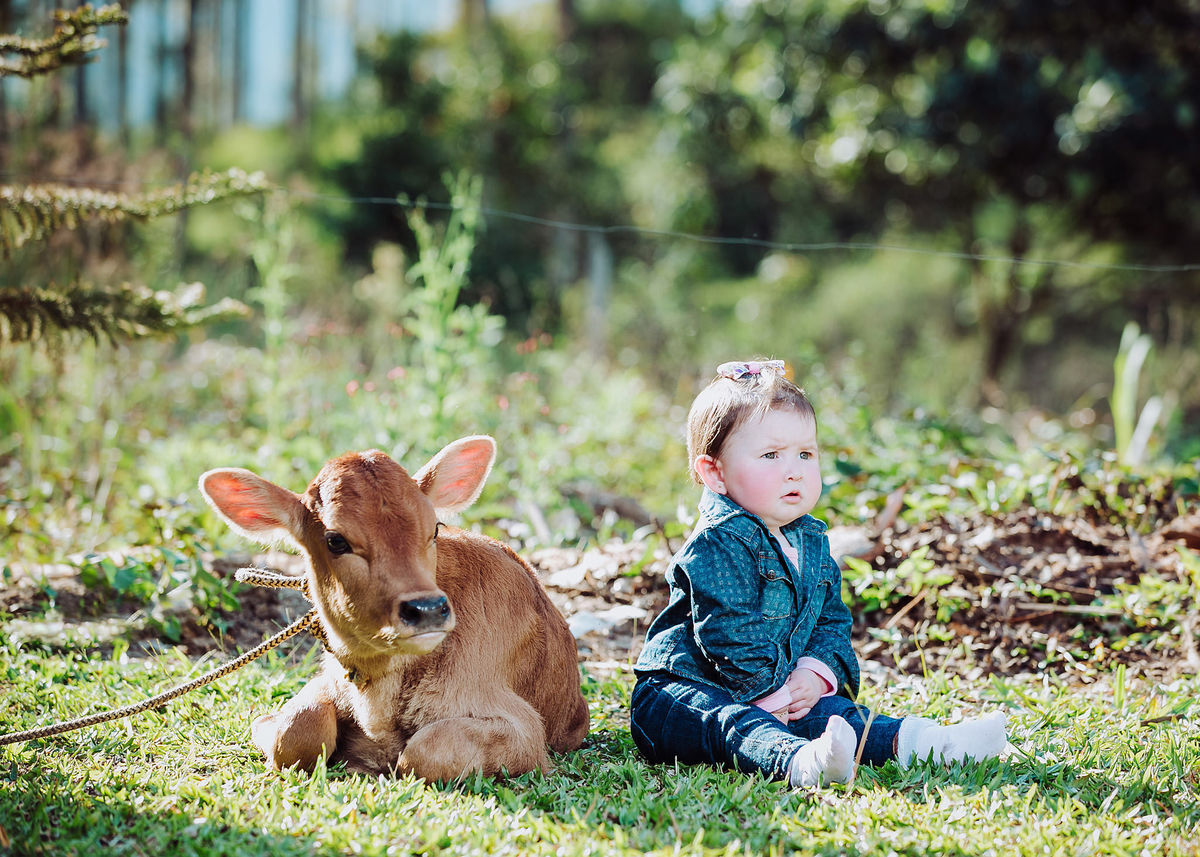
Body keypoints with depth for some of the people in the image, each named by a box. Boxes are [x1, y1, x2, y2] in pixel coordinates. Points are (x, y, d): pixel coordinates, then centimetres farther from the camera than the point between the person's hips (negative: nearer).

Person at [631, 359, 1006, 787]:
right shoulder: (718, 544, -18)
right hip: (681, 691, -9)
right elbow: (728, 634, -23)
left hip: (780, 692, 9)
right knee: (731, 722, -39)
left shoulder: (812, 542, 13)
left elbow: (832, 620, 17)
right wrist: (771, 693, -19)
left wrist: (815, 673, -4)